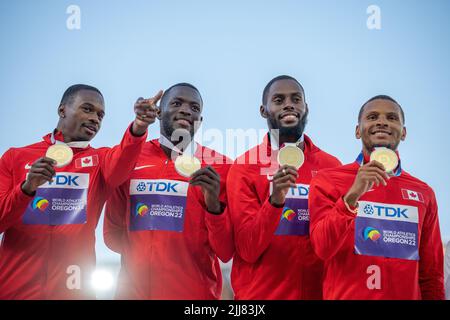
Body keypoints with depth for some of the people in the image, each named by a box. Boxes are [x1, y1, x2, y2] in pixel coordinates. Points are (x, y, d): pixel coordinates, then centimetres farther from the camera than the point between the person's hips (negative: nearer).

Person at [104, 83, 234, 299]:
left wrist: (214, 204, -20)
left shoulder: (219, 166, -3)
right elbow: (112, 234, 12)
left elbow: (226, 253, -6)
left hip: (196, 292, -2)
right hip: (133, 291, 2)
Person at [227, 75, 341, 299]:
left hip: (318, 292, 2)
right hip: (259, 294, -2)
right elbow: (248, 249, -10)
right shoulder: (244, 168, -5)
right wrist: (274, 201, -24)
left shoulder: (331, 166, 0)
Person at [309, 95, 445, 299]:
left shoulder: (424, 193, 4)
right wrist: (351, 196, -26)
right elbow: (322, 249, -15)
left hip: (407, 294, 3)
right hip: (346, 294, -3)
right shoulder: (328, 181, -3)